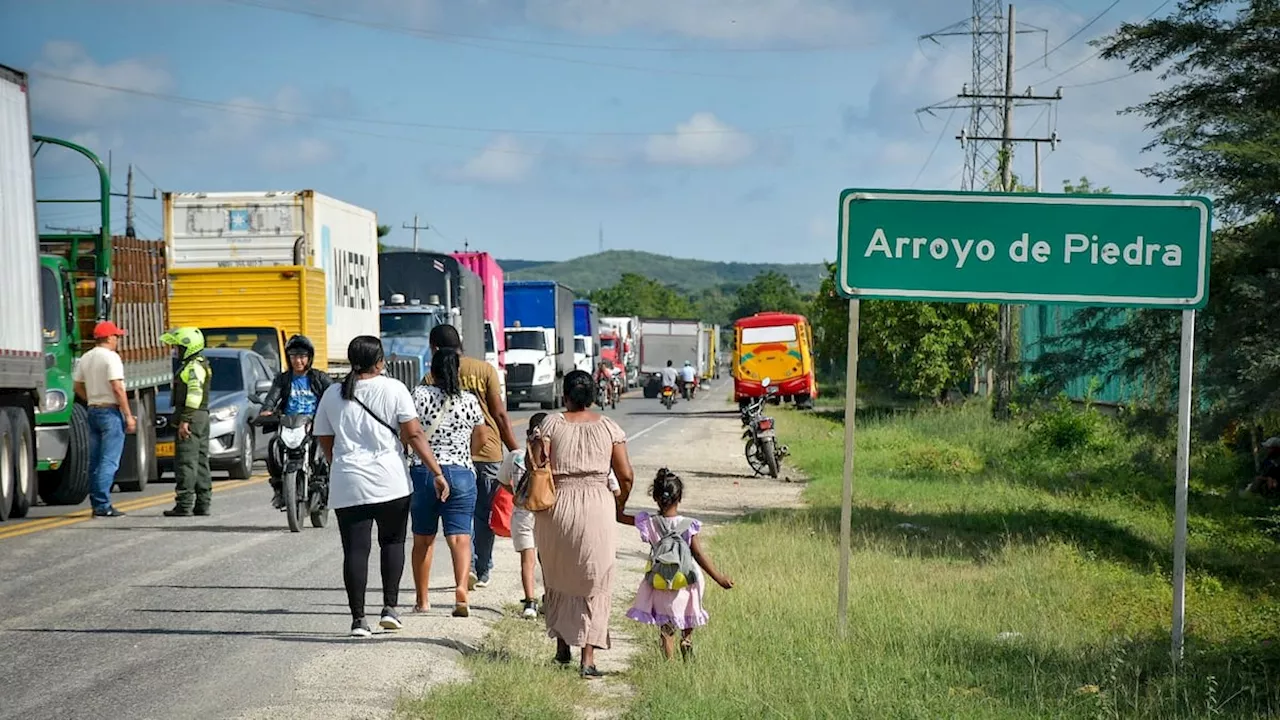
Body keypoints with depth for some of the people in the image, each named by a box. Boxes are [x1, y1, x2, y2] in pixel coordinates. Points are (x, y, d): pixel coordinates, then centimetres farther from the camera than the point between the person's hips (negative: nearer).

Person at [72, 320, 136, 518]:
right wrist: (128, 415, -16)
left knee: (95, 461, 12)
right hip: (111, 412, -8)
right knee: (109, 461, -8)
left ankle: (97, 504, 16)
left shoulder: (85, 358, 11)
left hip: (93, 411, 8)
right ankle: (102, 506, -12)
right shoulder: (111, 357, -13)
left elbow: (77, 387, 15)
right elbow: (118, 388, -19)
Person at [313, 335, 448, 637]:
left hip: (347, 487, 2)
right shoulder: (393, 389, -3)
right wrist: (438, 473, -4)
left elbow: (325, 442, 14)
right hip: (391, 482, -1)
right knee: (392, 542, 16)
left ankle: (358, 619, -1)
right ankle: (390, 607, 10)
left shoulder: (332, 394, 6)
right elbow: (414, 435, -6)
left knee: (355, 550, 2)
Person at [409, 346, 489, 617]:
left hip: (422, 472, 0)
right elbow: (482, 437, 11)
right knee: (459, 536, -4)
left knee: (423, 539, 12)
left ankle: (422, 600, 19)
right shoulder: (469, 400, 3)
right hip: (461, 473, 0)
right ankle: (462, 586, -27)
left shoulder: (419, 394, -4)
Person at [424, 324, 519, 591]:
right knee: (485, 514, 12)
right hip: (489, 451, 1)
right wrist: (515, 450, 3)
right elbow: (500, 414, -3)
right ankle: (483, 572, 19)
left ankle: (468, 565, -11)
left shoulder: (432, 378, -1)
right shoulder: (484, 369, -1)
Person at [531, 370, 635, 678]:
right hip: (598, 507, 0)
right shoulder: (608, 427, 3)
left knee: (558, 580, 19)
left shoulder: (551, 424, 0)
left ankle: (562, 647, 22)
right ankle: (588, 657, 0)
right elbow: (626, 475, 1)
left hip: (558, 506, 0)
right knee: (594, 585, 6)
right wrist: (619, 508, 17)